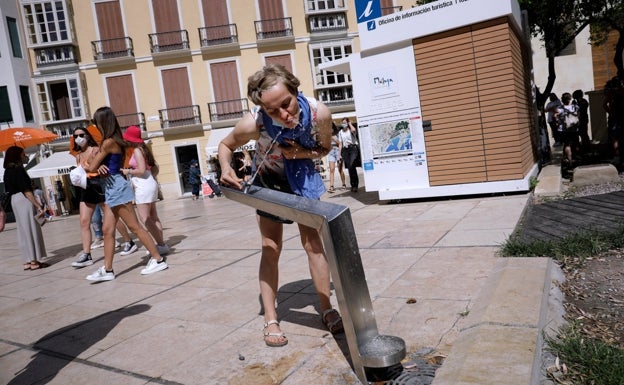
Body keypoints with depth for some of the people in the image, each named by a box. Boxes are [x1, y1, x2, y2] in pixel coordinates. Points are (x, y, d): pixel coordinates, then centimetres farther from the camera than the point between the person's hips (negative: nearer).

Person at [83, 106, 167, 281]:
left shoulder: (108, 142, -15)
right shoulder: (115, 141, 13)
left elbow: (91, 167, -11)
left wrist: (85, 167, 10)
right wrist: (99, 167, -4)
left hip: (116, 188, -10)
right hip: (111, 189, 10)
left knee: (134, 226, -4)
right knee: (108, 230, 9)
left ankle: (158, 259, 3)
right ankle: (107, 270, 14)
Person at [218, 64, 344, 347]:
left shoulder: (319, 113, -32)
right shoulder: (253, 123, -35)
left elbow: (325, 148, -10)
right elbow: (226, 145, -12)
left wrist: (302, 153, -30)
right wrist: (226, 169, -33)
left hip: (303, 178, 1)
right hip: (269, 181, -1)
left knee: (313, 243, 1)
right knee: (270, 248, -2)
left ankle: (327, 310, 16)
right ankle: (270, 320, 9)